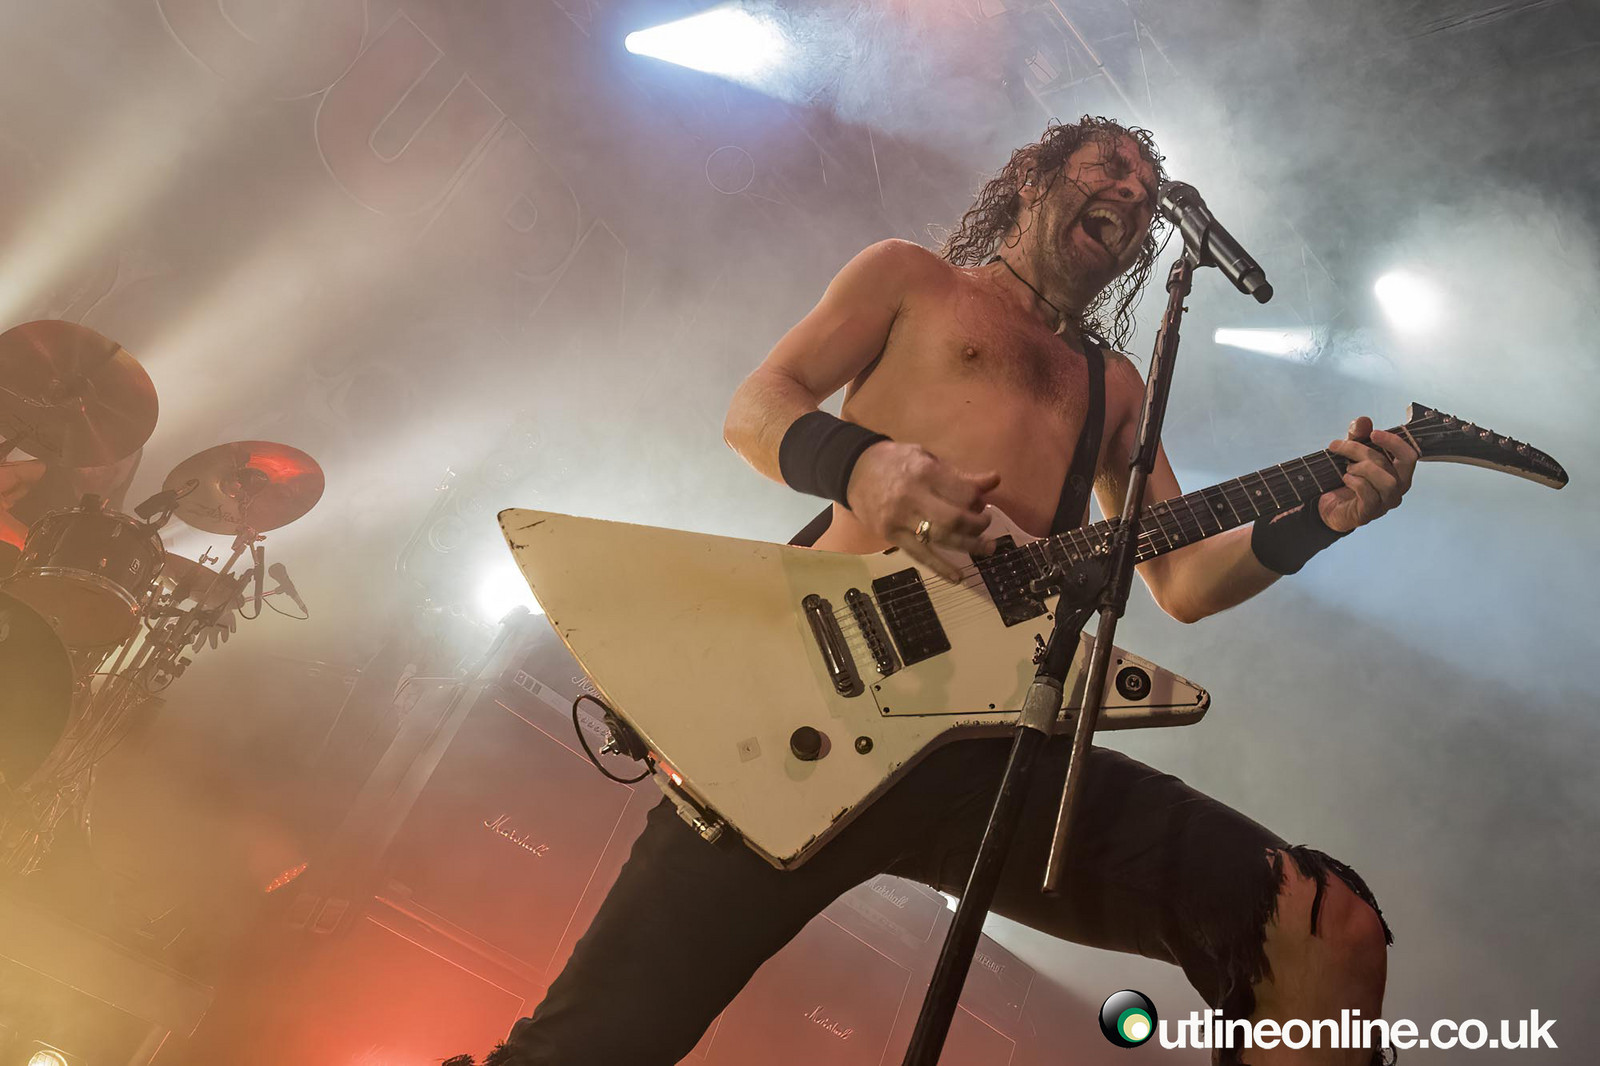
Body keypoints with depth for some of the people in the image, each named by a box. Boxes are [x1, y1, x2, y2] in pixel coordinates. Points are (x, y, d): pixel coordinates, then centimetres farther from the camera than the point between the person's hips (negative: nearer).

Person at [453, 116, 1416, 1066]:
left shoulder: (1114, 384, 29)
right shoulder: (911, 276, 19)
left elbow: (1182, 581, 23)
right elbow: (755, 407, 7)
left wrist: (1317, 517, 3)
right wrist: (864, 463, -16)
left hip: (998, 741, 4)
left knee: (1330, 932, -15)